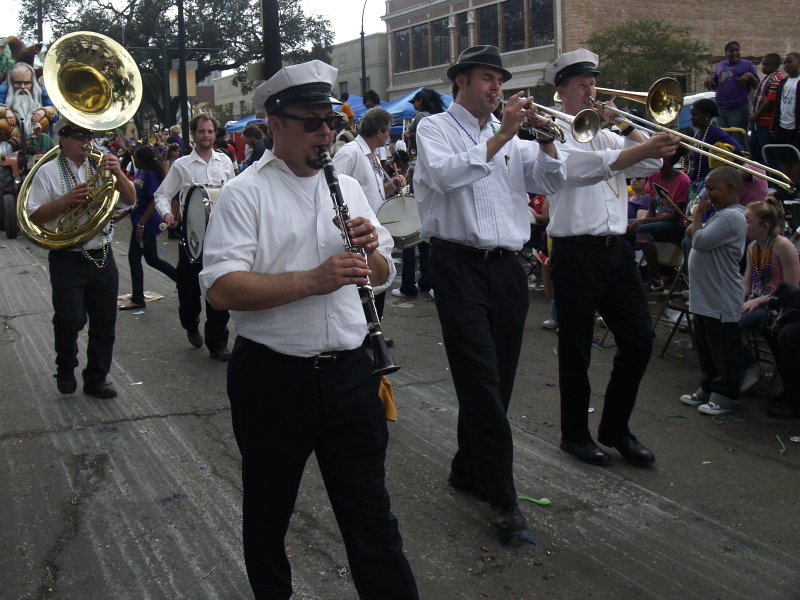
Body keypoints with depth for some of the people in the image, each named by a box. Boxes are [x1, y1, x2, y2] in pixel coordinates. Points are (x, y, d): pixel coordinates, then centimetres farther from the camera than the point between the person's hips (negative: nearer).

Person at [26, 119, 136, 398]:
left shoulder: (101, 168, 10)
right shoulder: (48, 171, 0)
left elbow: (130, 200, 2)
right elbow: (35, 217, -6)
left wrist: (118, 173, -14)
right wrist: (66, 200, -19)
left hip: (102, 257, 4)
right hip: (67, 260, -4)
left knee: (105, 322, 7)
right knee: (70, 320, -5)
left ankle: (96, 379, 20)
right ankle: (65, 371, 22)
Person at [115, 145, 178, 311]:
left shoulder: (151, 174, -15)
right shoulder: (140, 173, 11)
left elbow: (153, 202, -19)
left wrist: (141, 224, -22)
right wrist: (121, 216, 16)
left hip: (146, 223, -9)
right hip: (140, 221, 9)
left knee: (134, 257, -4)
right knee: (152, 259, 14)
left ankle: (137, 300, 4)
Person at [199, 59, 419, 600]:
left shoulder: (348, 186, 11)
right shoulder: (246, 193, -6)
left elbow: (382, 275, 15)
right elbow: (223, 289, -18)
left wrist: (371, 249, -7)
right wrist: (312, 279, -25)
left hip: (349, 370, 3)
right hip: (272, 377, -3)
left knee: (371, 514, 7)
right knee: (269, 514, 17)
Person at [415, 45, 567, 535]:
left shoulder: (510, 134, 18)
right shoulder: (435, 128, 4)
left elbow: (551, 182, 11)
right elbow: (447, 174, -17)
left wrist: (545, 138, -4)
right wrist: (502, 135, -16)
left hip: (506, 266, 6)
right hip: (460, 265, -5)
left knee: (496, 381, 9)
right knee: (482, 381, -9)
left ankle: (469, 468, 26)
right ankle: (502, 496, -7)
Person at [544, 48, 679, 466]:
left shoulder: (606, 132, 19)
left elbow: (651, 163, 10)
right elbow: (589, 165, -23)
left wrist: (624, 125, 2)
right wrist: (644, 148, -33)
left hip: (616, 249, 7)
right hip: (576, 254, -7)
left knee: (639, 340, 5)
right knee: (576, 350, 3)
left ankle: (615, 428, 21)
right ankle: (575, 434, 19)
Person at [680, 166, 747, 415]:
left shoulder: (732, 217, -18)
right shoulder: (721, 215, 15)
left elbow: (700, 240, -24)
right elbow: (692, 234, 16)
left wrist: (698, 214, -11)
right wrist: (696, 222, -3)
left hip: (722, 301, -10)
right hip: (705, 299, 10)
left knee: (723, 351, 1)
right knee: (706, 349, 19)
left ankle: (725, 397, 11)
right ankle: (707, 389, 31)